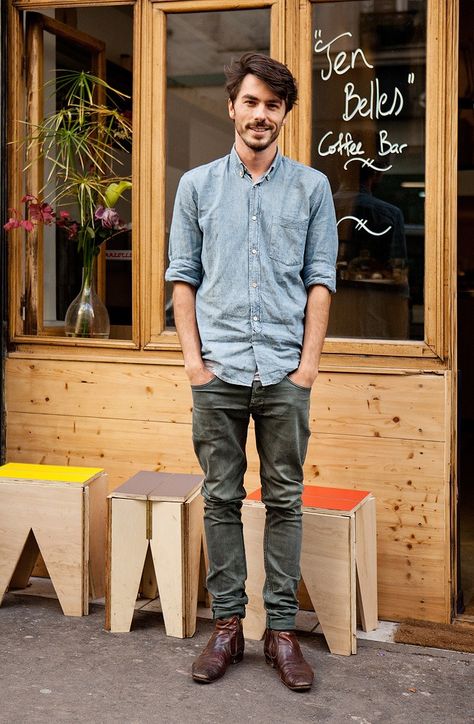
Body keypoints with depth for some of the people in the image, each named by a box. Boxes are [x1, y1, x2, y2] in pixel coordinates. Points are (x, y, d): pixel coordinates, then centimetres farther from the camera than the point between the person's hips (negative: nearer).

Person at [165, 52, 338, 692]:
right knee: (221, 499, 6)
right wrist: (194, 358, -2)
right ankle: (227, 626, 16)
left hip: (285, 373, 0)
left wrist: (308, 363, -4)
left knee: (285, 501, 4)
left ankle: (282, 629, 13)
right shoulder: (197, 186, 8)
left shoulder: (312, 187, 6)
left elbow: (320, 280, 4)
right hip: (218, 372, 1)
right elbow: (183, 277, 8)